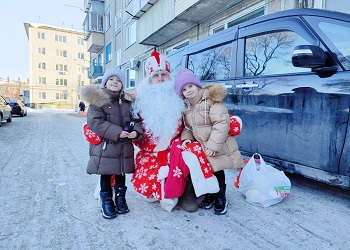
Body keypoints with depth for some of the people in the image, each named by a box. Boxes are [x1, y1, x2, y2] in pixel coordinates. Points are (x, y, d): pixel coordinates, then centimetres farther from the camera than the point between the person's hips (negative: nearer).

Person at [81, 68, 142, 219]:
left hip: (124, 147, 4)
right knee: (106, 176, 9)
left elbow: (135, 119, 10)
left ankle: (120, 200, 36)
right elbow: (95, 122, -16)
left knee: (121, 174, 17)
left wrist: (136, 131, -12)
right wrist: (117, 132, -22)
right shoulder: (98, 100, -6)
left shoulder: (127, 101, 10)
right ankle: (107, 202, 28)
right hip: (105, 146, -4)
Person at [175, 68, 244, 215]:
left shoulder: (211, 100, -17)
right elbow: (187, 126, 16)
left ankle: (220, 198, 29)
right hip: (200, 147, 6)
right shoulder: (187, 106, 6)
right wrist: (186, 138, -5)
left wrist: (213, 145, -25)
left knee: (217, 171, 5)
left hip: (217, 147, -6)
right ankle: (210, 195, 35)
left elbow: (222, 123, -23)